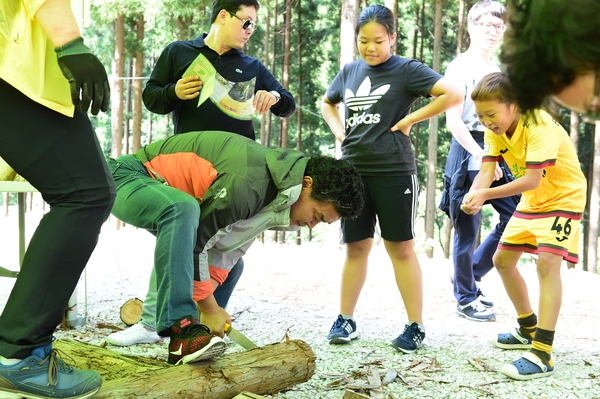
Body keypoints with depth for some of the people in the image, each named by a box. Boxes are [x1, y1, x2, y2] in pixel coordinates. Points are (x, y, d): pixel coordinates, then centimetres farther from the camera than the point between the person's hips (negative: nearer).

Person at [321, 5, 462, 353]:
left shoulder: (406, 70, -5)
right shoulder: (350, 71, 11)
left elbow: (454, 94, -16)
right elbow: (327, 103, 30)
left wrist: (410, 119, -14)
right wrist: (338, 130, 11)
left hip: (393, 172, -5)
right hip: (353, 171, 5)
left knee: (401, 247, 0)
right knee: (356, 247, 10)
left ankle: (416, 327, 8)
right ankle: (345, 320, 19)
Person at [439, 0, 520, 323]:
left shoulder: (501, 72, 16)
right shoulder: (461, 67, -5)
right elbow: (453, 120, -13)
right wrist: (482, 156, -20)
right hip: (469, 152, -7)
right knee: (467, 230, 0)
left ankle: (471, 275, 19)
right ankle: (465, 298, 14)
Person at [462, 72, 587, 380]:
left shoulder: (539, 127, -29)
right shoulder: (494, 131, -7)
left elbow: (532, 179, -36)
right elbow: (486, 171, -15)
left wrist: (486, 194, -43)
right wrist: (473, 196, -37)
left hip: (563, 198, -9)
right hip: (531, 201, 9)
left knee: (547, 262, -25)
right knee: (502, 260, 13)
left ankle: (542, 355, -28)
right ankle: (529, 329, 31)